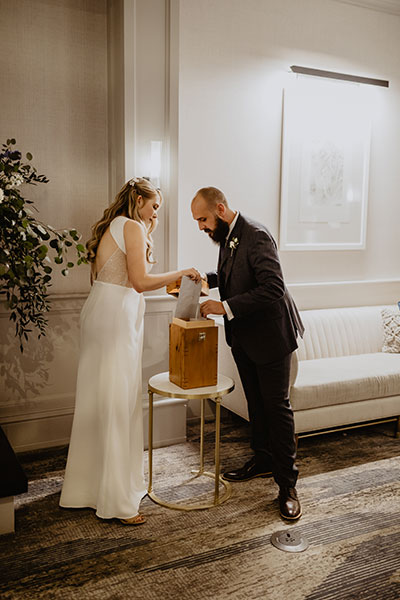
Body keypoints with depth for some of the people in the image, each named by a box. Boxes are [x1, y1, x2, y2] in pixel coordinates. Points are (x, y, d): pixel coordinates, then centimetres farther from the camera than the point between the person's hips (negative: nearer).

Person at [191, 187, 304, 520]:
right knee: (256, 404, 19)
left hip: (270, 335, -8)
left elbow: (273, 288, -30)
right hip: (243, 337, 9)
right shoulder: (227, 236, 5)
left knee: (277, 406, -1)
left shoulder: (256, 236, -23)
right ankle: (263, 460, 36)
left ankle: (287, 483, 11)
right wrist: (206, 279, 3)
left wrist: (226, 307, -30)